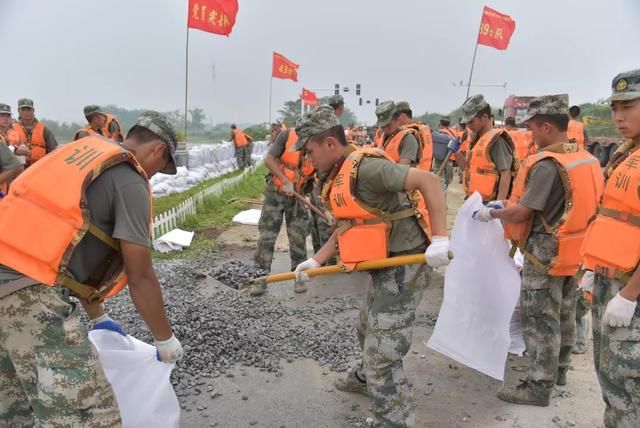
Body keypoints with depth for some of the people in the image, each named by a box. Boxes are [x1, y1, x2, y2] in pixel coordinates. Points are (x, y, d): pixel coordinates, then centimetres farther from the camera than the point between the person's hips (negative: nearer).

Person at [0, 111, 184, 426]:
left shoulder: (82, 153, 20)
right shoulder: (130, 182, -5)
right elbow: (140, 278, -5)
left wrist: (99, 317, 33)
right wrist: (165, 340, 10)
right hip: (30, 292, -10)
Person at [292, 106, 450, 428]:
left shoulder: (366, 166, -22)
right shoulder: (339, 176, 9)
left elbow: (428, 180, -29)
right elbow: (347, 229, 15)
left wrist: (440, 239, -34)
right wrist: (315, 261, 11)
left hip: (404, 266, -11)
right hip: (385, 267, 11)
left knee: (382, 355, -7)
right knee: (368, 329, 31)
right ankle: (365, 378, 57)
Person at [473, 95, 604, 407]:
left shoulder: (547, 164, -22)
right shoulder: (586, 159, 5)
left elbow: (522, 213, -22)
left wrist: (491, 213, -4)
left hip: (546, 253, -9)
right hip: (573, 250, 9)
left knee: (540, 320, 1)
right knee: (564, 313, 21)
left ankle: (539, 386, 12)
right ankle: (559, 369, 37)